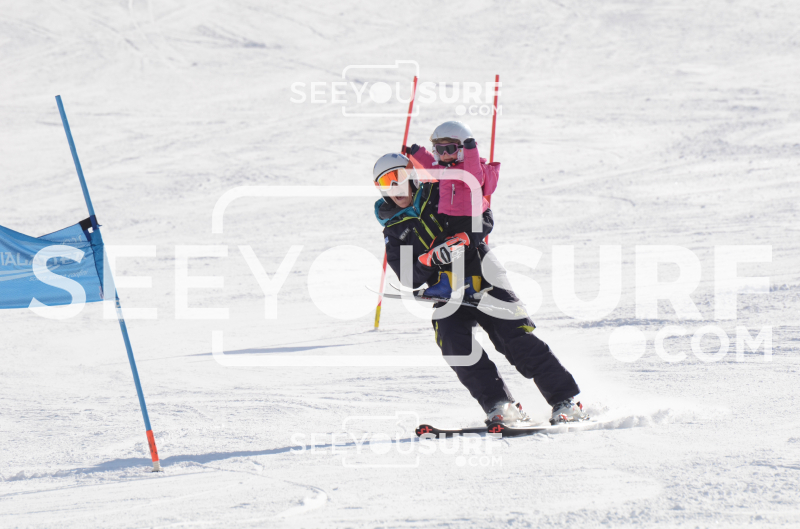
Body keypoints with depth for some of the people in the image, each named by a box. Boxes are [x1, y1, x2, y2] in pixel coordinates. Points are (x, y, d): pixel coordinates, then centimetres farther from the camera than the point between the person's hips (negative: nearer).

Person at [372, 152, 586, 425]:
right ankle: (499, 405, -22)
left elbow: (484, 219, -1)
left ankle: (566, 400, -9)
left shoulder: (439, 193, 5)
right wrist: (429, 261, -22)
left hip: (482, 277, -2)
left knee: (517, 339, -13)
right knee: (454, 342, -24)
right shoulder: (394, 231, 9)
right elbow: (411, 280, -2)